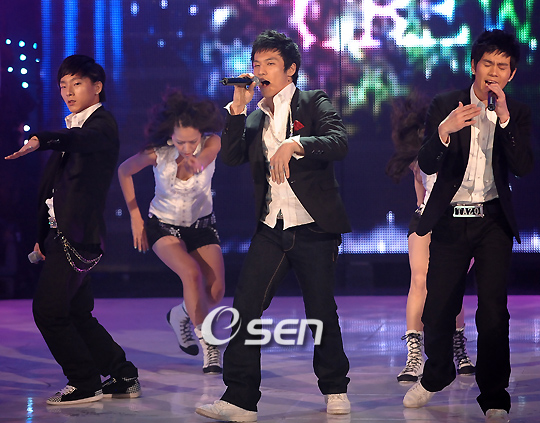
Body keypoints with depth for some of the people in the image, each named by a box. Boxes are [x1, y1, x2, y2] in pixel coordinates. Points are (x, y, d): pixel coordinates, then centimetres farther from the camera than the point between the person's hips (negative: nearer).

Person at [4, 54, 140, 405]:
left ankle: (85, 382, -1)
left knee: (48, 309, -11)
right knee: (76, 314, 12)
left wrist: (41, 140, -51)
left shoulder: (103, 123, -7)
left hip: (78, 233, -9)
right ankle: (123, 377, 20)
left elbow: (80, 139, -33)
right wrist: (43, 234, 21)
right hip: (61, 232, 9)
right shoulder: (74, 127, 21)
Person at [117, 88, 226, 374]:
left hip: (202, 224, 2)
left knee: (216, 290, -9)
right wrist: (135, 217, -5)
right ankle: (208, 344, -22)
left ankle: (181, 315, 24)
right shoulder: (157, 153, -23)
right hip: (164, 226, -2)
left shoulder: (211, 144, -22)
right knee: (192, 273, -29)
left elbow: (205, 155, -46)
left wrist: (198, 162, -69)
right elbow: (124, 171, -5)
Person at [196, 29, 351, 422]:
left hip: (314, 228, -4)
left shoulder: (314, 103, 2)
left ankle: (335, 389, 25)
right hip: (271, 229, 4)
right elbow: (231, 156, 1)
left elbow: (339, 142, -16)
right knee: (245, 308, -7)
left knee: (322, 313, 5)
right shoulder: (256, 119, 16)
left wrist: (295, 145, -30)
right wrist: (238, 107, -6)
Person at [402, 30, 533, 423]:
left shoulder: (517, 113, 4)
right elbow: (427, 164, -8)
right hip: (451, 220, 0)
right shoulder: (445, 106, 1)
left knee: (493, 312, -8)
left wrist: (504, 118, -20)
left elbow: (524, 166, -10)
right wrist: (444, 131, -28)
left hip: (493, 221, 0)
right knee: (438, 309, 4)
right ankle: (437, 375, 31)